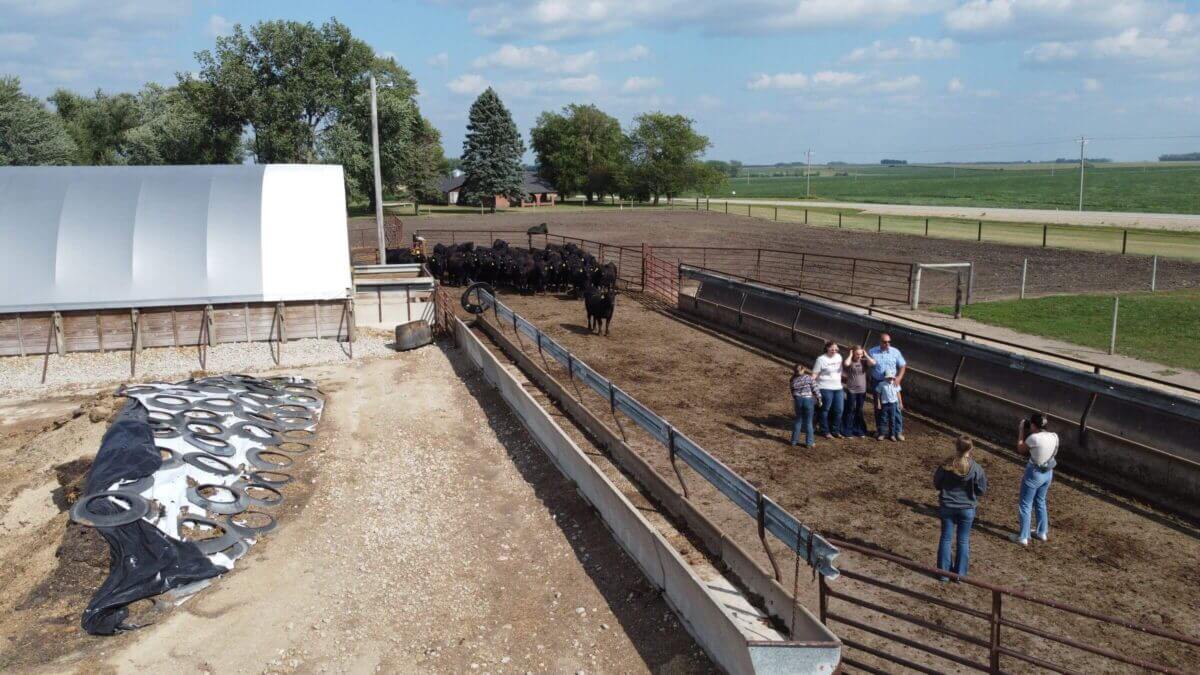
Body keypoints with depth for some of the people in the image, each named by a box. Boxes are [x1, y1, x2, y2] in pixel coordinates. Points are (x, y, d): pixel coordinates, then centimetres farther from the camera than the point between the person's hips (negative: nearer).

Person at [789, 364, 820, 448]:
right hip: (808, 400, -3)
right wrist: (819, 400, 3)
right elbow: (815, 390, -7)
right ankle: (809, 443, 10)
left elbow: (793, 393, 6)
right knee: (808, 422, 6)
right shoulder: (809, 378, -7)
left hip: (798, 400, 3)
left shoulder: (793, 380, 3)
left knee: (798, 420, 18)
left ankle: (794, 440, 22)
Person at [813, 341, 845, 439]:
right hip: (825, 388, -6)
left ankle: (835, 430, 22)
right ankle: (826, 431, 16)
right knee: (825, 410, 3)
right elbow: (814, 374, -11)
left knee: (839, 410, 7)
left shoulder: (839, 357, 8)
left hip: (838, 388, 6)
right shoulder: (821, 359, -11)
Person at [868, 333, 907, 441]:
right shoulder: (872, 352, -5)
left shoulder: (895, 352, -2)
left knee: (896, 407, 1)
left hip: (892, 383, 0)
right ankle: (880, 432, 19)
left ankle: (898, 432, 10)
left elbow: (902, 366, 5)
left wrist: (899, 378, -10)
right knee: (879, 408, 8)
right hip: (877, 383, 0)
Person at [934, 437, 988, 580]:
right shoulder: (976, 469, -15)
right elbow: (981, 490, -6)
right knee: (963, 540, 13)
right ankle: (960, 573, 19)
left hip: (947, 507, 1)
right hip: (967, 509, 0)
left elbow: (936, 485, -2)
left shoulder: (946, 465, -13)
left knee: (945, 538, 12)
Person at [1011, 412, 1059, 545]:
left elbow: (1020, 449, -8)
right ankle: (1042, 533, 37)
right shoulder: (1054, 436, -6)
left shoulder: (1034, 438, -26)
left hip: (1034, 474, -7)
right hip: (1048, 473, 7)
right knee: (1040, 502, 26)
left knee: (1025, 505, 7)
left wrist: (1021, 431, 0)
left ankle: (1023, 537, 13)